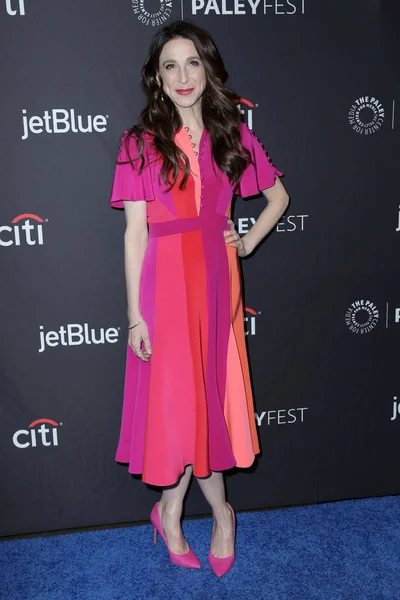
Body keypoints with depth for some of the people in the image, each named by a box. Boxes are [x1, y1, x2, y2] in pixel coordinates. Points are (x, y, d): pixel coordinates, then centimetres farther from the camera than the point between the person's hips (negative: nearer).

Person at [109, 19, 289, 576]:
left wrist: (249, 241, 2)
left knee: (212, 389, 9)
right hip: (166, 282, -3)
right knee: (176, 393, 4)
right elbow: (135, 233, -6)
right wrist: (136, 314, -9)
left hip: (217, 278, 3)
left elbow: (279, 195, 17)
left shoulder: (233, 135, 5)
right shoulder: (140, 143, -3)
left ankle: (172, 506, 31)